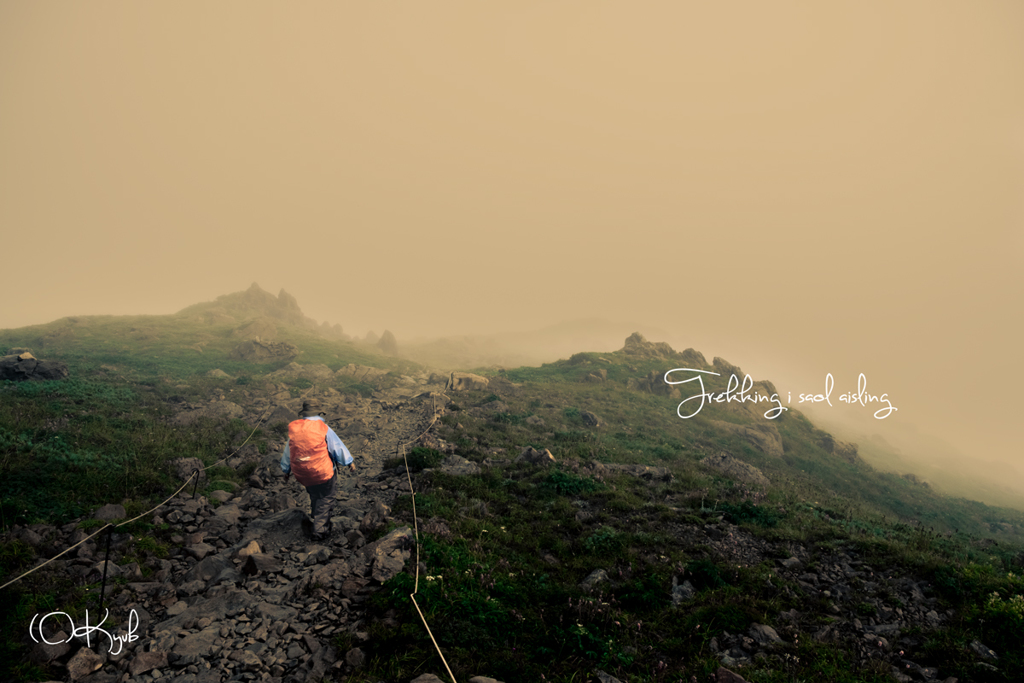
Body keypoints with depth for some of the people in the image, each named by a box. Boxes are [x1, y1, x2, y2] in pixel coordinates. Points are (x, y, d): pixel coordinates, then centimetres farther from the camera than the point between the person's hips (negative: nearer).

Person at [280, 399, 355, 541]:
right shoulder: (323, 428, -14)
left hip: (302, 475, 5)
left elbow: (288, 451, 11)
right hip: (323, 472, -5)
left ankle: (319, 523, 38)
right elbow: (338, 447, -7)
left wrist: (286, 469, 26)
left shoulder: (293, 429, 0)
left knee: (315, 497, 24)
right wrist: (349, 461, 6)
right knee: (326, 498, 8)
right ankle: (320, 530, 7)